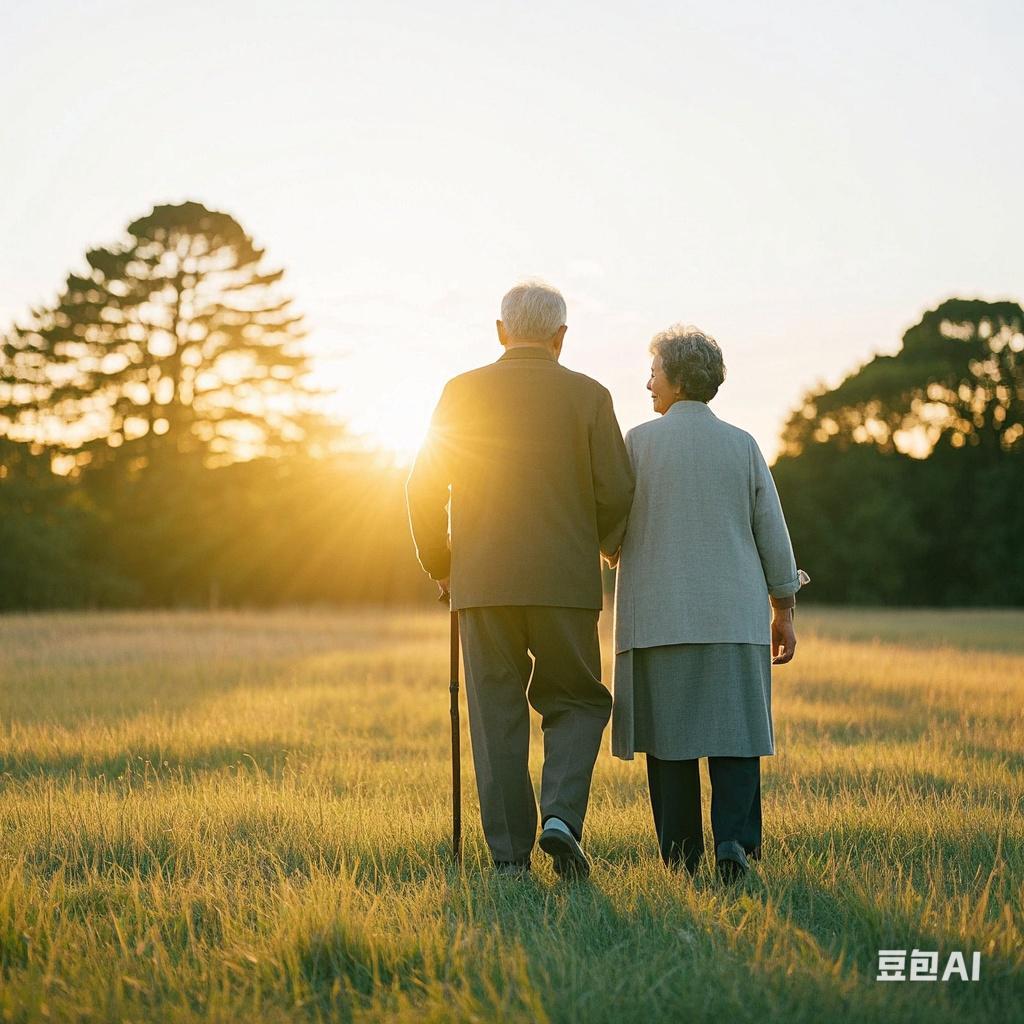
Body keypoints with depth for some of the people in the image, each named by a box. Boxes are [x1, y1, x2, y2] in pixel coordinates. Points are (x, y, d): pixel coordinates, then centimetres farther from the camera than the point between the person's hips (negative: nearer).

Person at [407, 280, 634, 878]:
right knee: (577, 703, 14)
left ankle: (511, 856, 7)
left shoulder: (462, 392, 3)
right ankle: (561, 815, -7)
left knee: (497, 717, 7)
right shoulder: (588, 395, 0)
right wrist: (609, 548, 17)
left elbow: (425, 488, 2)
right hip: (565, 582, -1)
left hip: (482, 583, 1)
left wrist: (439, 564, 16)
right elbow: (617, 492, -3)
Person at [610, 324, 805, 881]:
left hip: (659, 615, -1)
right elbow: (772, 532, 6)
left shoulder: (639, 441, -2)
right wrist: (783, 610, 13)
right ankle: (734, 839, -11)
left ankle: (680, 850, 6)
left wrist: (615, 552, 23)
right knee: (733, 730, 3)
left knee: (670, 731, 4)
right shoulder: (742, 444, 5)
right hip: (735, 616, 1)